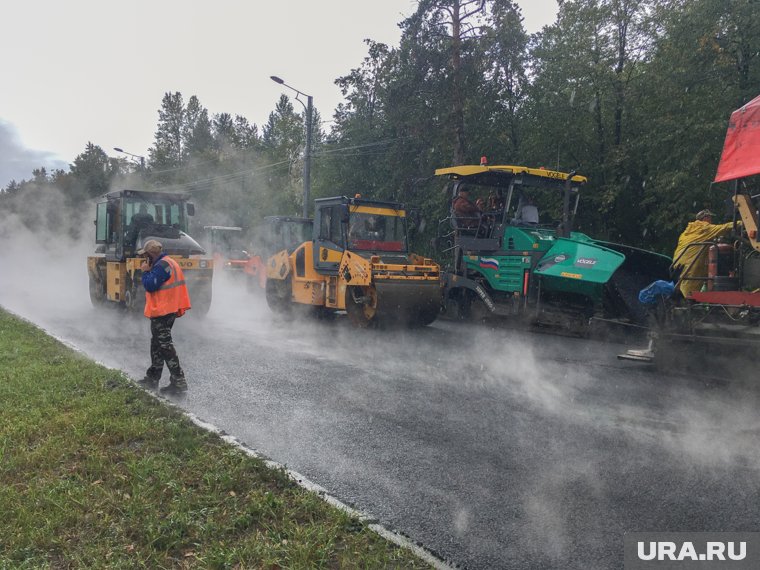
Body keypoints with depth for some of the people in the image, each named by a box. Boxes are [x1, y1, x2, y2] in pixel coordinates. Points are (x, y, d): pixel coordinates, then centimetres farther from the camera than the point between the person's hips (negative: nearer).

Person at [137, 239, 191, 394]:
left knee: (165, 346, -8)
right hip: (168, 310, 11)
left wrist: (145, 271, -8)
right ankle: (153, 378, 28)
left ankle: (179, 381, -7)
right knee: (157, 345, 18)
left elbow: (150, 286, -20)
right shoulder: (169, 263, 16)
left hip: (162, 312, -11)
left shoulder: (161, 265, -17)